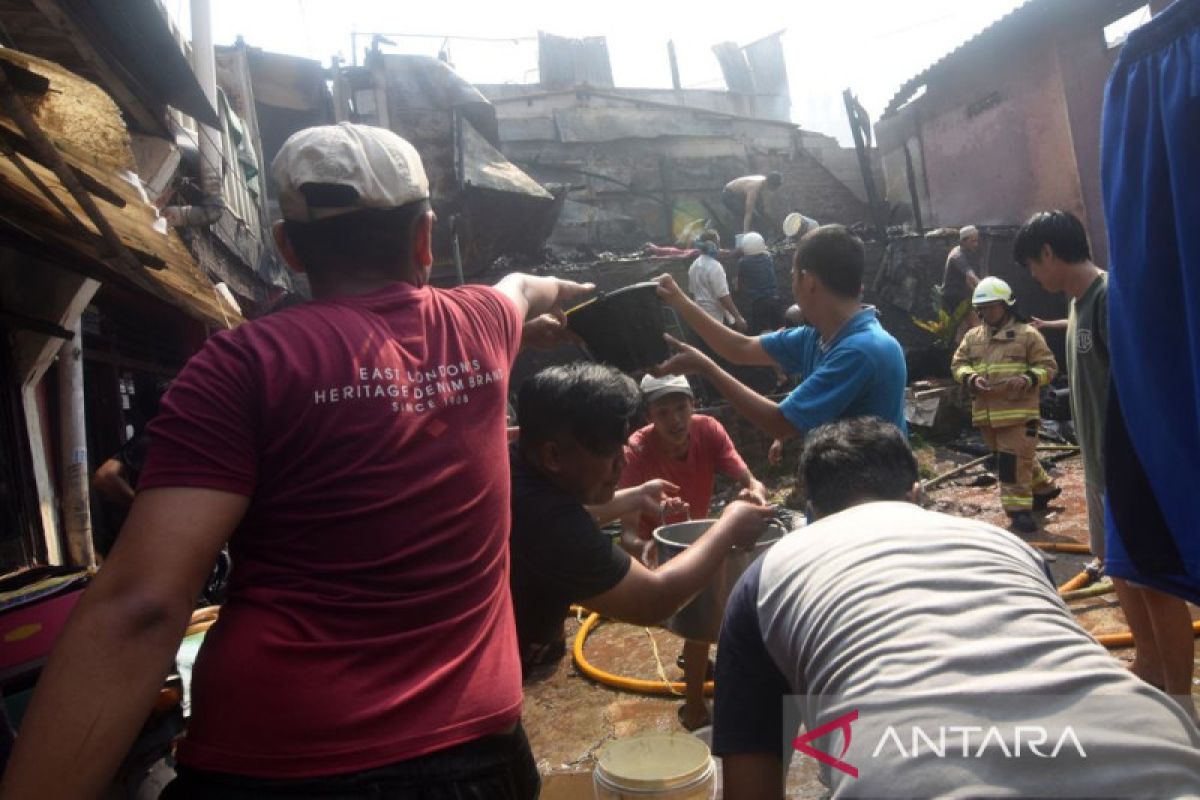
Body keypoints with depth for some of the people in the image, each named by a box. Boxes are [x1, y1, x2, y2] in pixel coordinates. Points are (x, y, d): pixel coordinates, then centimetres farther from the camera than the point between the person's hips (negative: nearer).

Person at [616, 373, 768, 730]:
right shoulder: (637, 451, -32)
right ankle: (694, 708, -3)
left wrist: (756, 493, -52)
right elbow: (628, 531, -35)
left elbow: (749, 480, -28)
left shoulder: (709, 430, -21)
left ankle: (693, 653, 34)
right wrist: (642, 547, -58)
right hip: (656, 545, -5)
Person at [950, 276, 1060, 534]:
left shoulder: (1027, 333, -2)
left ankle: (1019, 508, -2)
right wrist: (972, 378, -11)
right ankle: (1043, 488, 40)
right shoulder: (972, 336, 11)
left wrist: (1027, 379, -20)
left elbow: (1048, 366, -1)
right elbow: (958, 364, 10)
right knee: (1014, 457, 20)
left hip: (1018, 410, -5)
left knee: (1014, 458, -8)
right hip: (986, 411, 6)